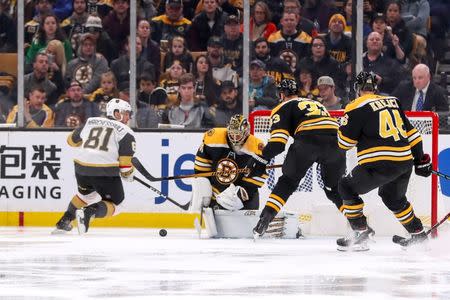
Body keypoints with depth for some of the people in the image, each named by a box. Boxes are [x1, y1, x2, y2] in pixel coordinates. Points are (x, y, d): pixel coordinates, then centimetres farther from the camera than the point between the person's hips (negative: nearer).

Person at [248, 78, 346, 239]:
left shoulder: (284, 107, 20)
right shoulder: (317, 104, 38)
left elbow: (278, 141, 5)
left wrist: (261, 160, 9)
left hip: (308, 139, -4)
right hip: (335, 140, 4)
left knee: (288, 181, 16)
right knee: (335, 187, 21)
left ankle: (265, 219, 5)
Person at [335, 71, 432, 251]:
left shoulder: (357, 107, -2)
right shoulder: (393, 102, 17)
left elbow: (345, 142, -1)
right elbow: (411, 133, 19)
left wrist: (343, 125, 19)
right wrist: (420, 159, 25)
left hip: (380, 164, -7)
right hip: (405, 162, 7)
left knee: (348, 188, 10)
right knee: (394, 197, 30)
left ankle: (361, 232, 3)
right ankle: (418, 235, 34)